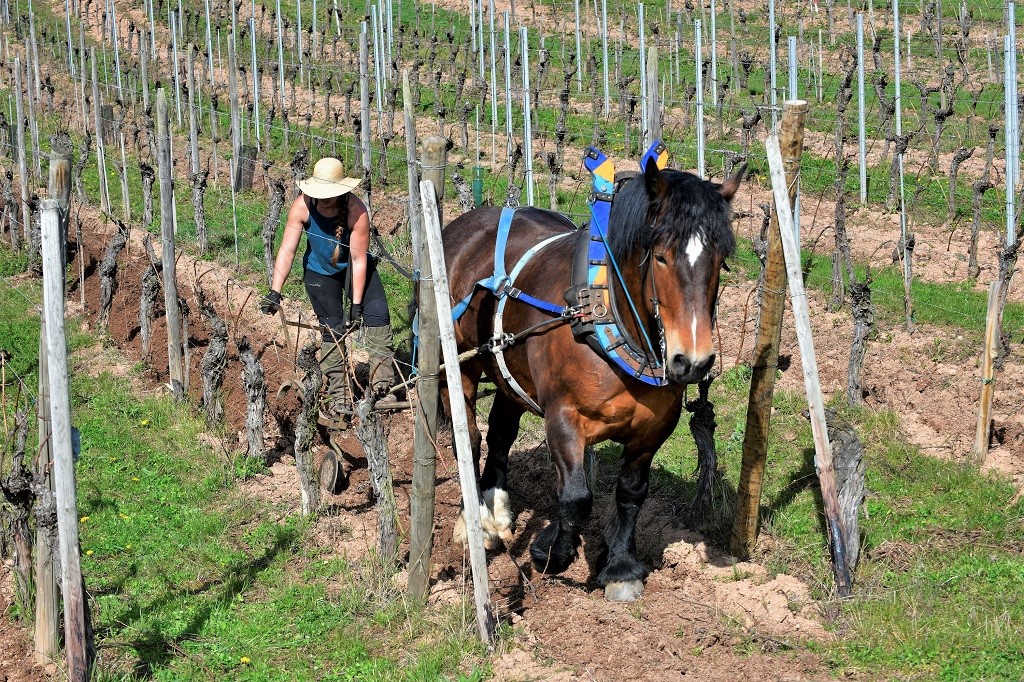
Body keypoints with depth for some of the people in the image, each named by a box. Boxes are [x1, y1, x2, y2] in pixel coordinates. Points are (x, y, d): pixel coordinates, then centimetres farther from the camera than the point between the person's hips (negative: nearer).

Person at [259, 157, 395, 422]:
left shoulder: (356, 211, -32)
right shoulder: (302, 206, -26)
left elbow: (359, 260, -26)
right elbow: (287, 250, -24)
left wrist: (356, 304, -25)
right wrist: (275, 292, -31)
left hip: (352, 267, -1)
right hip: (320, 272, 1)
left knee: (376, 312, -22)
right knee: (332, 329, -3)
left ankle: (382, 376, -20)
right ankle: (337, 396, 6)